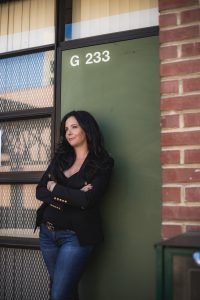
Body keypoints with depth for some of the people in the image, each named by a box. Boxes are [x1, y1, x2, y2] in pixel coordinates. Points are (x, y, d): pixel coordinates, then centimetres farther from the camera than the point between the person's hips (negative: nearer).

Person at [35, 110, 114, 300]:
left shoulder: (102, 163, -8)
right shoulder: (60, 158, 8)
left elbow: (86, 200, -20)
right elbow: (40, 192, 0)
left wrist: (54, 188, -9)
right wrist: (70, 196, -15)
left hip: (75, 236, -5)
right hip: (47, 232, 6)